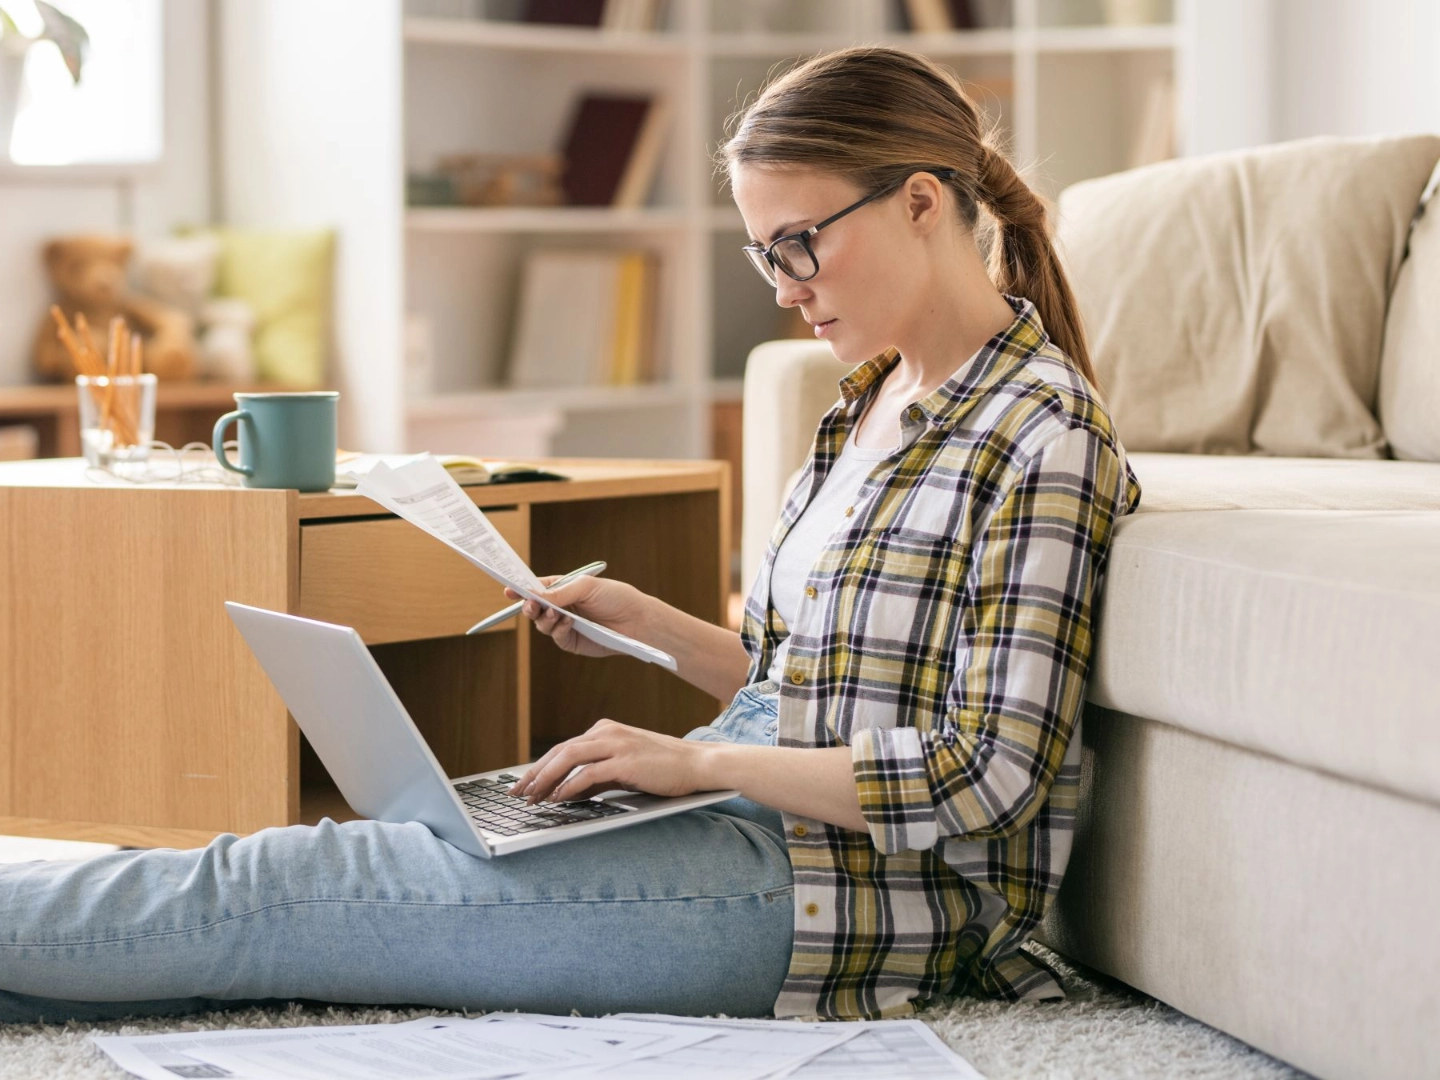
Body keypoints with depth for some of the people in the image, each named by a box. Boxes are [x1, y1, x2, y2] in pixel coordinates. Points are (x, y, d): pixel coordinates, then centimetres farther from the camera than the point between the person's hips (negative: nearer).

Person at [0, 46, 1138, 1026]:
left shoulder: (1043, 436, -12)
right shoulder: (874, 402, 16)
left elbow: (989, 776, -19)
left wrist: (703, 758, -16)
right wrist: (641, 620, 7)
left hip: (863, 898, -8)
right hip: (764, 817, 8)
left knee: (263, 897, -14)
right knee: (288, 876, -4)